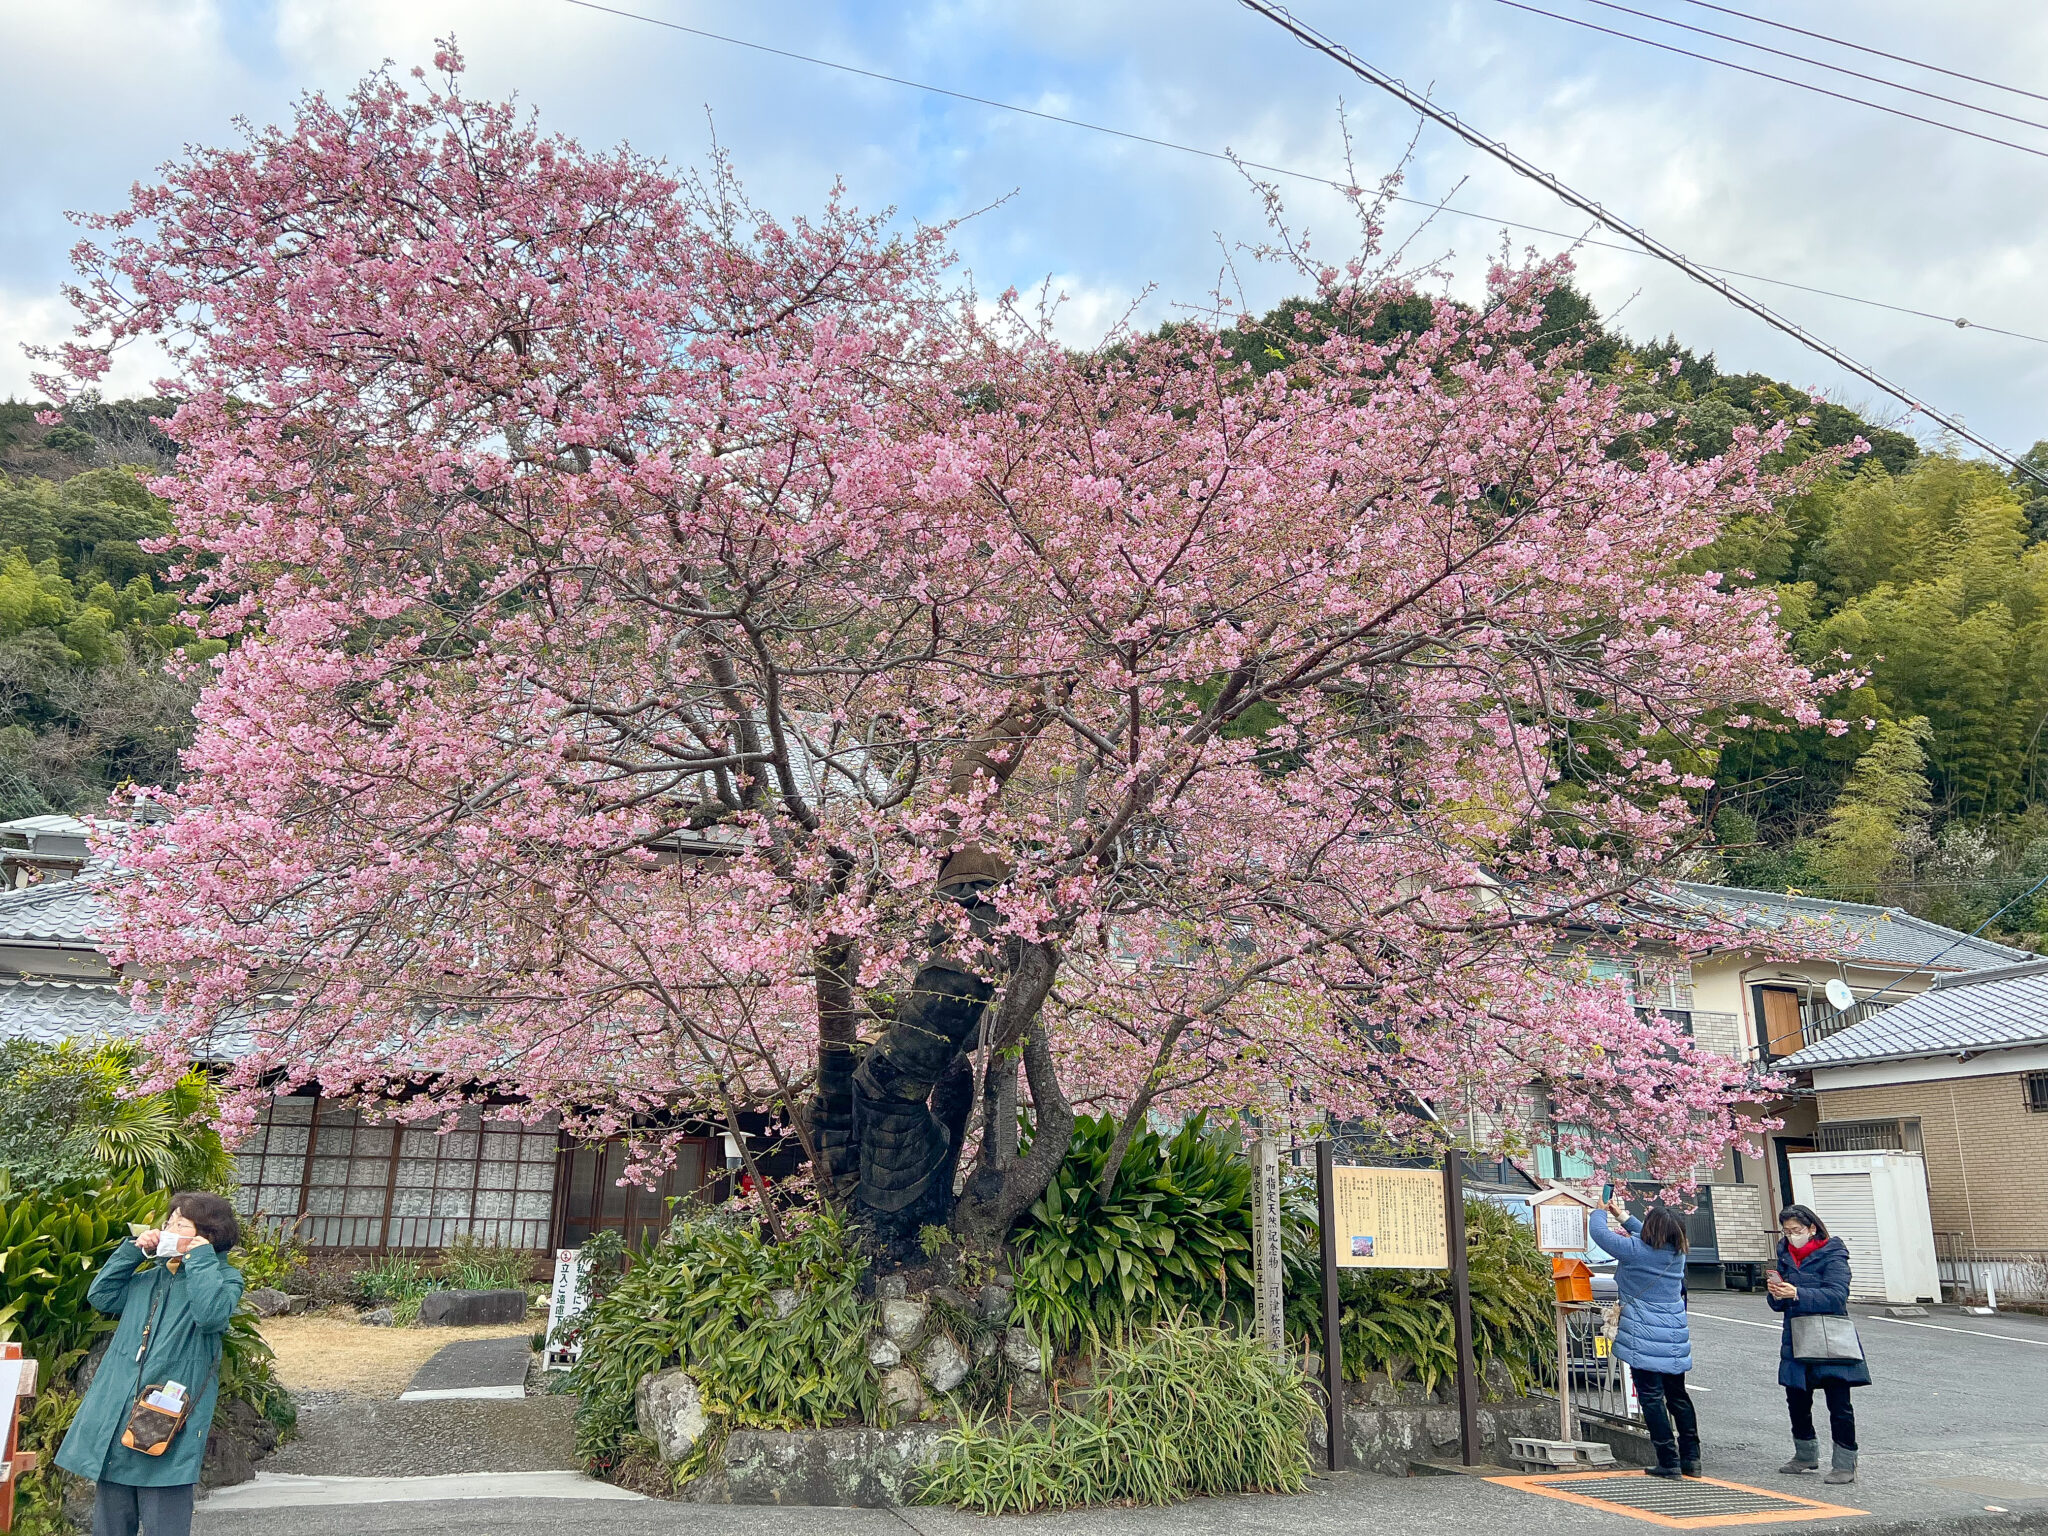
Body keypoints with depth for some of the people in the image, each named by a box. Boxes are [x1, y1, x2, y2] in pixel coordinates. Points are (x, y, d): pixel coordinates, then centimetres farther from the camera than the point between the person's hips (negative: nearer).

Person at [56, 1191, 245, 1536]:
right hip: (117, 1415, 7)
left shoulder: (224, 1277, -5)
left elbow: (212, 1314, -24)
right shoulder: (152, 1275, 16)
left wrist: (201, 1258, -17)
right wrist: (133, 1250, 5)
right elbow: (101, 1295, 12)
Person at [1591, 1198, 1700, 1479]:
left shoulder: (1635, 1250, -15)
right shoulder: (1677, 1252, 4)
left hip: (1645, 1338, -6)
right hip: (1675, 1337, 7)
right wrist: (1625, 1218, 32)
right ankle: (1691, 1458, 20)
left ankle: (1669, 1462, -3)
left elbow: (1599, 1232, -6)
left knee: (1652, 1397, -2)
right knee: (1678, 1396, 16)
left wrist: (1600, 1212, 14)